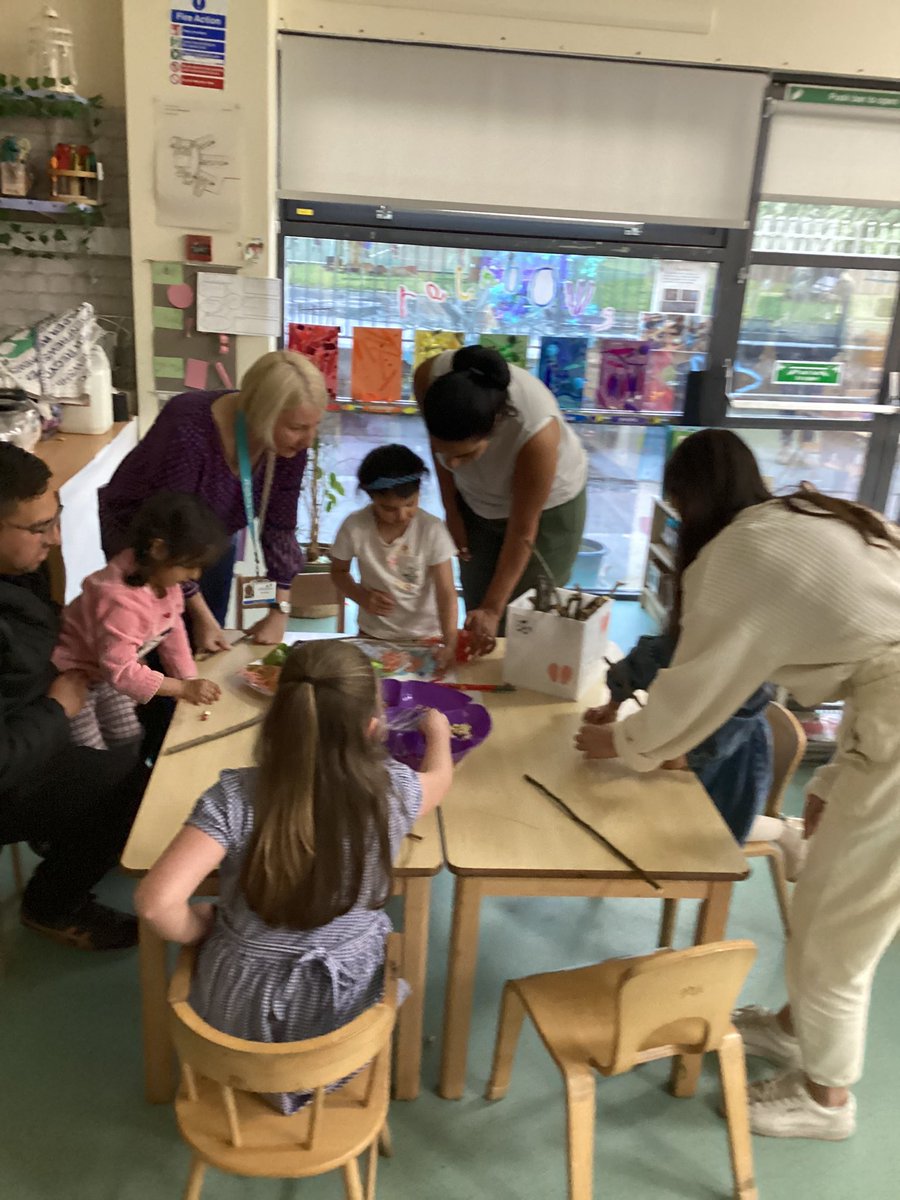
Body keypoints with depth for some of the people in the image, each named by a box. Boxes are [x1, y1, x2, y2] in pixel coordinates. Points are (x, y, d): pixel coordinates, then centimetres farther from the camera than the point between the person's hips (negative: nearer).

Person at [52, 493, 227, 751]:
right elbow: (120, 670, -38)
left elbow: (173, 630, 0)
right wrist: (183, 688, -39)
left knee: (131, 743, 18)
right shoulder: (121, 599, -39)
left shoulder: (164, 578, -12)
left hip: (107, 672, 8)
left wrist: (189, 679, -8)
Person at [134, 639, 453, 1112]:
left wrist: (201, 928, -7)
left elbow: (157, 902, -30)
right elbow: (439, 778, 4)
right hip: (345, 1010, 1)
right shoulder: (392, 791, -19)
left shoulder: (236, 796, -25)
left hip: (243, 1011, 0)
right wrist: (438, 732, 26)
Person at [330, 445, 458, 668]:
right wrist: (361, 596, -16)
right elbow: (339, 571, 4)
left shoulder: (432, 529, -18)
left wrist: (450, 643, -29)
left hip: (426, 635, -1)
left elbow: (446, 593, -18)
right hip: (373, 634, 1)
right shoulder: (354, 527, -15)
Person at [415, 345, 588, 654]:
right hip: (477, 502, 4)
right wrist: (452, 511, 0)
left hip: (548, 507, -3)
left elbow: (522, 532, -26)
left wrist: (493, 609, -23)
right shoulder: (430, 378, -31)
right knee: (477, 618, 7)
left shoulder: (537, 432, -40)